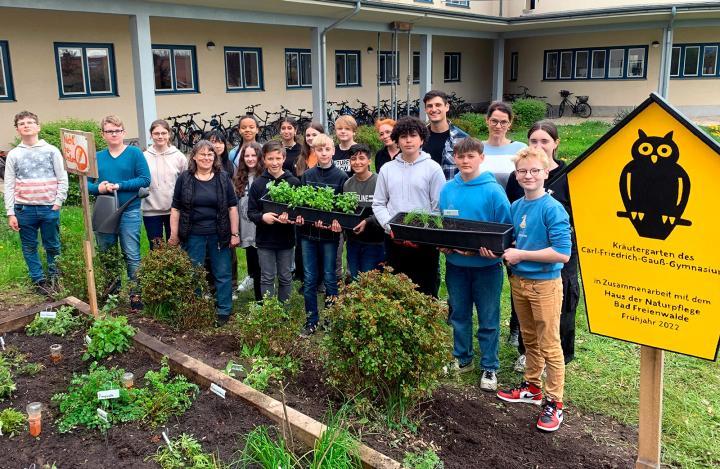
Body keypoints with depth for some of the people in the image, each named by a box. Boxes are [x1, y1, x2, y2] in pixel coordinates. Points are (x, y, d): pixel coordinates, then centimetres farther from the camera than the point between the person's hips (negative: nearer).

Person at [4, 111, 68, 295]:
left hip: (49, 208, -1)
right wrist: (10, 213, -1)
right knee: (29, 248, 7)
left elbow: (63, 179, 4)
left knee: (53, 247, 7)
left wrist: (58, 203, -5)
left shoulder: (52, 150, 4)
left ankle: (54, 278, 22)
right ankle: (38, 281, 18)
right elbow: (9, 186, 5)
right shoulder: (13, 155, 7)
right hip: (24, 210, 1)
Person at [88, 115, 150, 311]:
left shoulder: (134, 153, -2)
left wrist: (119, 186, -17)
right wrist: (97, 188, -13)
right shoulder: (97, 157, 10)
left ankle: (136, 295, 6)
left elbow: (144, 179, -10)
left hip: (129, 212, -4)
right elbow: (86, 182, 8)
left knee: (132, 255, -2)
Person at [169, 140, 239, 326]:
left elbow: (232, 207, 1)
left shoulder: (223, 178, 0)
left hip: (219, 235, 0)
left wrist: (234, 233, -3)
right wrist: (174, 234, -1)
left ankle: (224, 311, 18)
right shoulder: (184, 178, 0)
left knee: (223, 274, 6)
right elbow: (176, 208, 2)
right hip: (193, 236, 0)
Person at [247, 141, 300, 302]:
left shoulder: (294, 182, -2)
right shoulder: (258, 184, -1)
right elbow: (251, 212, -1)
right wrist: (262, 217, -21)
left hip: (286, 239, 0)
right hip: (265, 239, 0)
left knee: (285, 278, 11)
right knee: (267, 278, 7)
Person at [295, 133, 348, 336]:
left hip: (329, 234, -3)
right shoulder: (307, 175, 7)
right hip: (308, 233, 3)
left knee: (329, 278, 6)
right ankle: (311, 321, 18)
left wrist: (339, 222, -22)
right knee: (309, 280, 8)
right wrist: (299, 216, -11)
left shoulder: (341, 176, -4)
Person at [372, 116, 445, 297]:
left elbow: (440, 208, -6)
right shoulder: (387, 169, 8)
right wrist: (389, 226, -7)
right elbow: (378, 204, 9)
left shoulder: (433, 168, -2)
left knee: (426, 294, 3)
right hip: (394, 241, 3)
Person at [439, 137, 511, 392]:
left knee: (488, 319, 7)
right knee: (459, 314, 17)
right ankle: (462, 359, 35)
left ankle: (489, 368, 22)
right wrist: (443, 244, -7)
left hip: (486, 264, -4)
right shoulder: (447, 189, 1)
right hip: (455, 264, 4)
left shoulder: (493, 190, -12)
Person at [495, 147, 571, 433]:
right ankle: (532, 387, 36)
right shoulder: (515, 207, 5)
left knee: (549, 345, 4)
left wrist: (521, 255, -19)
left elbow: (563, 253, -22)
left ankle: (554, 402, 15)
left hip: (545, 284, -7)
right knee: (529, 340, 21)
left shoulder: (552, 209, -16)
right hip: (518, 281, 7)